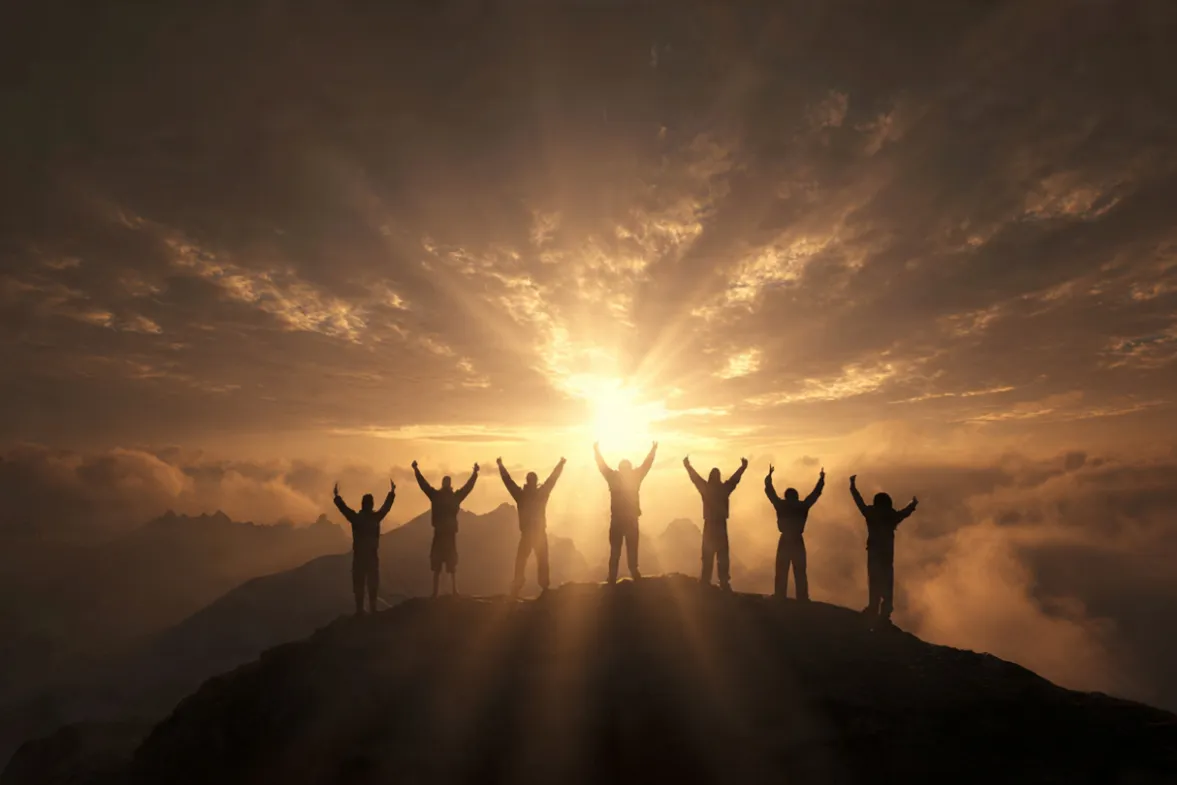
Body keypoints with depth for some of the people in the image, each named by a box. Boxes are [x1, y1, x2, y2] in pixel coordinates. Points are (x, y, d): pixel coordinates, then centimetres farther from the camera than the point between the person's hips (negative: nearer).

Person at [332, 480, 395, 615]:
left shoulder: (355, 518, -6)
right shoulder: (376, 517, -2)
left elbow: (343, 507, 4)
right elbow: (387, 506, 12)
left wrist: (337, 495, 16)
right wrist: (392, 492, 25)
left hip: (359, 556, -1)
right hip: (372, 556, 1)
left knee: (358, 584, 3)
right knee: (372, 583, 8)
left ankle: (359, 610, -1)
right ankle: (372, 609, 5)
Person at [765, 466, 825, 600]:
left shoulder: (781, 505, -1)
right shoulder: (803, 506, -1)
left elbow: (770, 491, 9)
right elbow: (815, 493, 10)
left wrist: (769, 476, 22)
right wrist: (821, 479, 22)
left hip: (785, 541, 0)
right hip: (798, 542, 0)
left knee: (782, 573, 2)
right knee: (800, 572, 5)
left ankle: (780, 599, -5)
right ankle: (802, 599, -2)